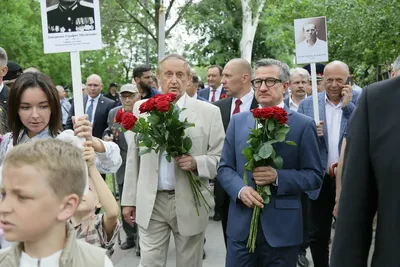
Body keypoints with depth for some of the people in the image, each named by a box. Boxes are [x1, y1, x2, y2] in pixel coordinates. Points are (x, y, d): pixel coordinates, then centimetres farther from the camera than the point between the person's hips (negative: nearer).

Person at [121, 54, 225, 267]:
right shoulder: (141, 108, 4)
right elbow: (133, 158, 8)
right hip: (150, 203, 1)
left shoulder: (209, 112, -3)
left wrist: (196, 163, -21)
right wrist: (129, 199, 7)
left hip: (190, 204, -1)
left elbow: (221, 158, -2)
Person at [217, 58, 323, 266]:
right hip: (241, 226, 2)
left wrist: (278, 177, -19)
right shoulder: (238, 121, 8)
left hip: (282, 228, -2)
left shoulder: (303, 125, -2)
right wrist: (240, 189, -12)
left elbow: (315, 175, -3)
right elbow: (224, 168, 7)